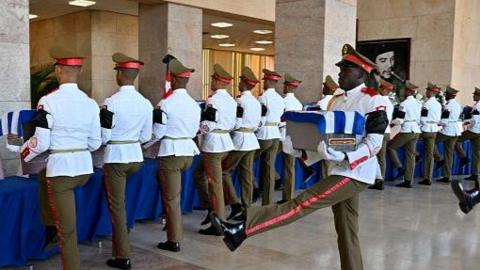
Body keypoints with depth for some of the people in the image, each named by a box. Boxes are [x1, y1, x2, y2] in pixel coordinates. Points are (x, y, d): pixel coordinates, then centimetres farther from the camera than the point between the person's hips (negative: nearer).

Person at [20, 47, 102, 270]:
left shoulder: (48, 101, -12)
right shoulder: (90, 102, 2)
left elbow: (41, 143, -12)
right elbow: (95, 143, 6)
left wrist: (24, 153, 9)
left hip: (61, 168, -5)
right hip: (84, 167, 5)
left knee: (67, 229, 5)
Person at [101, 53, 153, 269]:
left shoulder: (111, 102, -15)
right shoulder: (146, 103, 1)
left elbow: (103, 136, -13)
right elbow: (146, 137, 8)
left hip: (116, 157, -5)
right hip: (136, 156, 6)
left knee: (117, 207, 4)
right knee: (118, 201, 29)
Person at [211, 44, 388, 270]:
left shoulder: (373, 101, -10)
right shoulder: (337, 100, 15)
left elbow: (374, 143, -16)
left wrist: (345, 158, -28)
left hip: (355, 174, -9)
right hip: (340, 172, 9)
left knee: (302, 203, -15)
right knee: (346, 232, 12)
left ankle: (242, 228, -19)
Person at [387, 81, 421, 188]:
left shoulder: (404, 104, -12)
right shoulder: (418, 103, 9)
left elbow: (399, 120, -14)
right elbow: (420, 119, 13)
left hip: (406, 131, -7)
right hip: (416, 131, 7)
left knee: (390, 147, 9)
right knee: (410, 155, 8)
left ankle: (400, 167, -1)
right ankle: (408, 181, 9)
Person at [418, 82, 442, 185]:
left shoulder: (427, 103, -12)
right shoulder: (438, 104, 11)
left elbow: (423, 119, -14)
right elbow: (438, 119, 17)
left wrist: (419, 126, 2)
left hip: (425, 130, -7)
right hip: (434, 130, 7)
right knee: (430, 154, 6)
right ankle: (428, 178, 7)